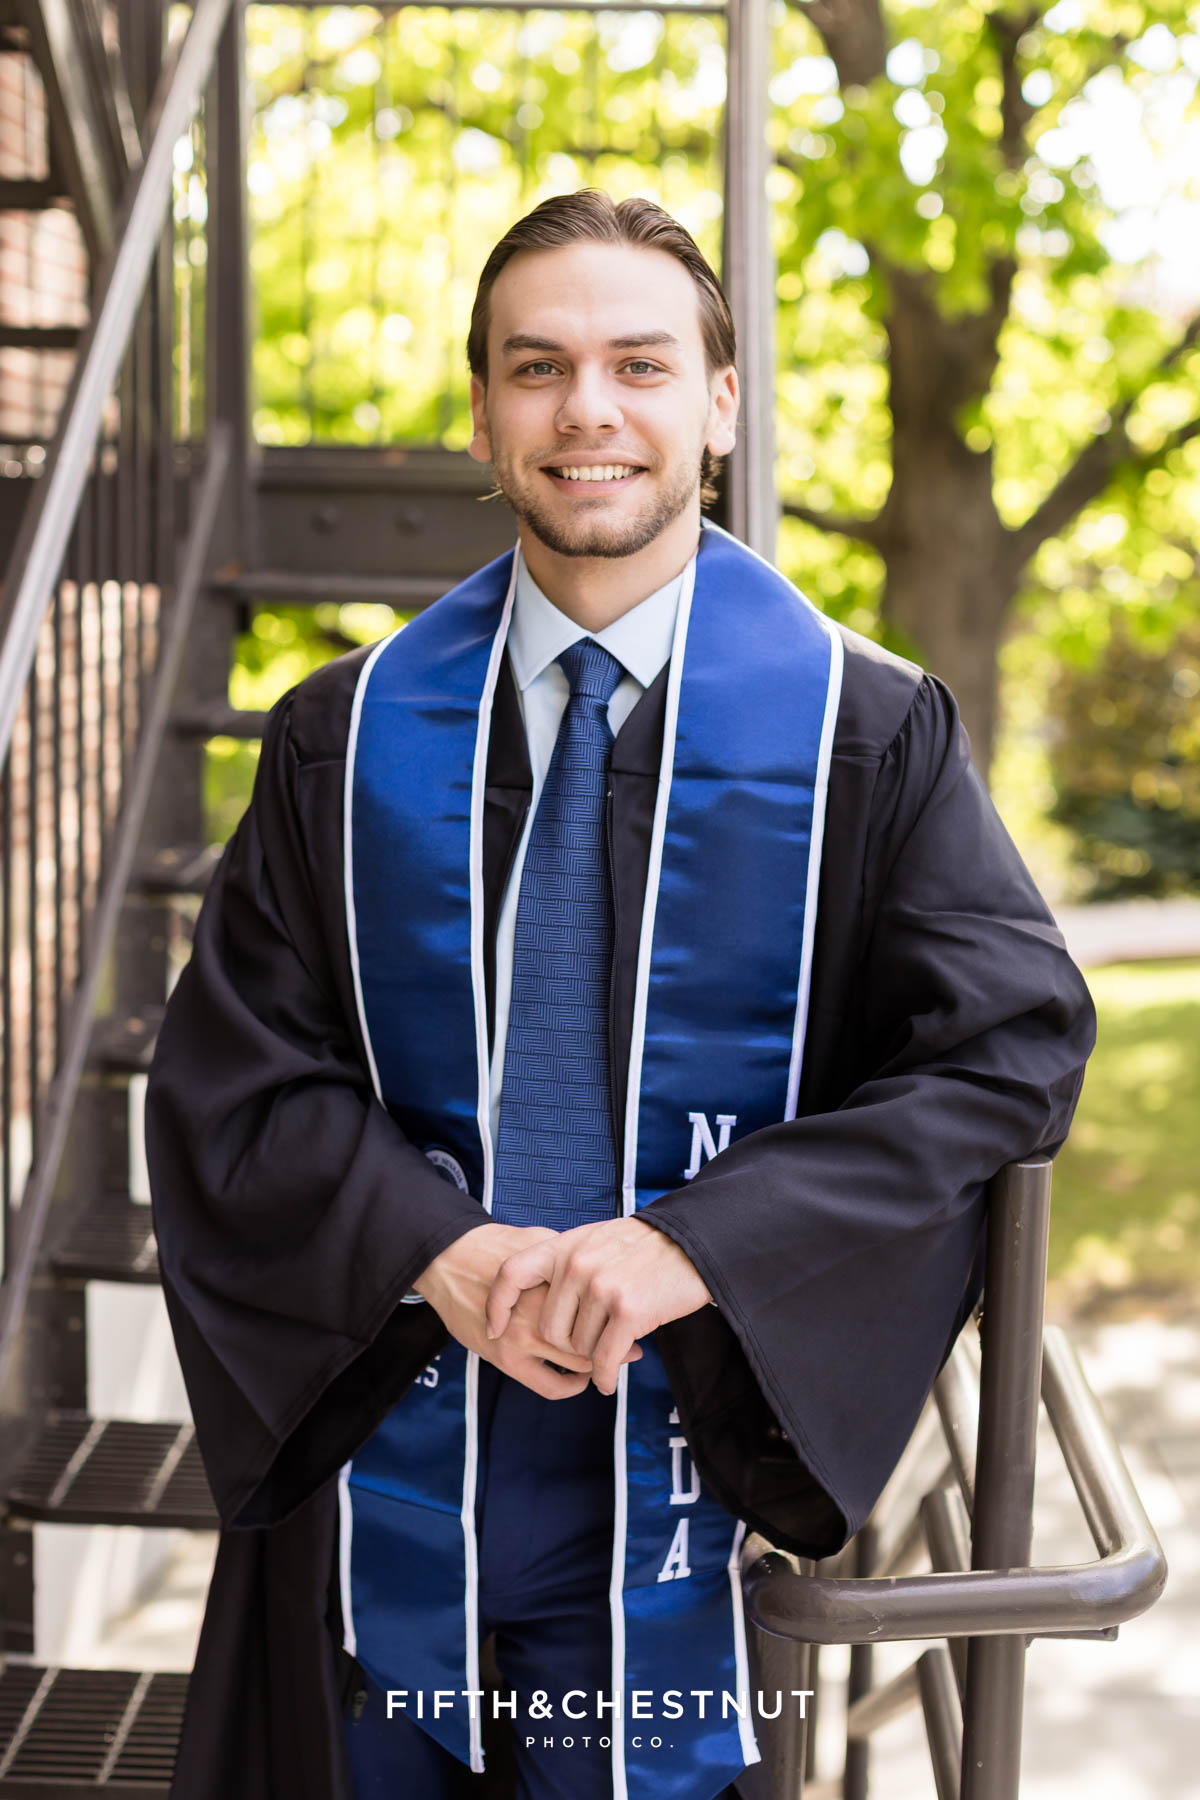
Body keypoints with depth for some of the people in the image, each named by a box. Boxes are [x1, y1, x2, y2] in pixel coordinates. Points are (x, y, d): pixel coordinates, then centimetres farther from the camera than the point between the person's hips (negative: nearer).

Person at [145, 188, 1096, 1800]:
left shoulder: (870, 734, -4)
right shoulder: (344, 742, 3)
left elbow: (1015, 1046, -10)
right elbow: (233, 1077, 1)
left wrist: (699, 1247, -21)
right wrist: (434, 1250, -18)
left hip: (683, 1462, -1)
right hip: (383, 1438, 2)